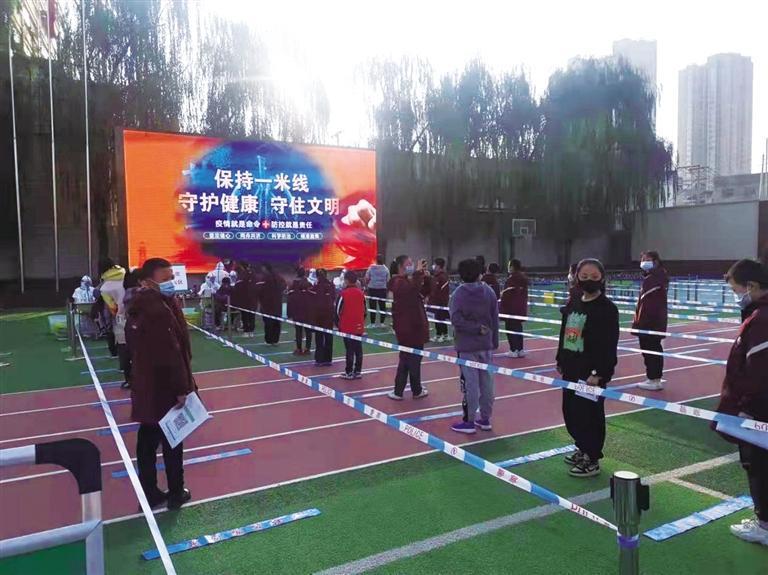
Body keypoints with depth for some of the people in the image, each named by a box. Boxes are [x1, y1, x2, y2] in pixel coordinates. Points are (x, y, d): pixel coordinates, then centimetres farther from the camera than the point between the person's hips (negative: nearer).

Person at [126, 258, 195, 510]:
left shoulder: (139, 308, 8)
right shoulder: (159, 310, -25)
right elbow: (171, 354, -26)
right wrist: (181, 387, -20)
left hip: (145, 386, 9)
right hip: (163, 388, -9)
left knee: (148, 439, 15)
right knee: (172, 442, 6)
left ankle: (150, 492, 27)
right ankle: (176, 493, 20)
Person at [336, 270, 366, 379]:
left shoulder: (344, 293, -10)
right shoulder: (361, 293, 4)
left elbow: (338, 310, -7)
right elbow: (364, 309, 10)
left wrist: (338, 322, 7)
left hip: (347, 327, -4)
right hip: (359, 327, 4)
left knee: (349, 350, 0)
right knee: (358, 350, 9)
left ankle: (349, 372, 5)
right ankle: (358, 371, 15)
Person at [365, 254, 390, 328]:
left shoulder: (371, 268, -6)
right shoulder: (386, 269, -2)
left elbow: (367, 279, -3)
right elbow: (388, 280, 0)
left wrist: (366, 286, 14)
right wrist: (387, 289, 15)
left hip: (372, 289, -1)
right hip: (382, 289, 1)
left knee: (372, 306, 2)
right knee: (382, 306, 9)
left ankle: (373, 323, 3)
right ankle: (382, 322, 11)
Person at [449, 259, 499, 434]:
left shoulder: (459, 293, -8)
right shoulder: (489, 292, 4)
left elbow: (456, 320, -20)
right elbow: (495, 320, 6)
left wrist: (476, 328, -11)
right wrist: (494, 342, 12)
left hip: (467, 346, -4)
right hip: (486, 344, 4)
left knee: (470, 383, 0)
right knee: (486, 381, 11)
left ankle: (469, 421, 8)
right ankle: (485, 419, 20)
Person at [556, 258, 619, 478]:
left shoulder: (607, 308, -13)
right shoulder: (572, 305, 10)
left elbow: (609, 345, -18)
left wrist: (599, 373, -21)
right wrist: (560, 362, 16)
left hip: (591, 373, -8)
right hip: (571, 370, 8)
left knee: (589, 415, 2)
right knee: (570, 412, 17)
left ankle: (592, 460, 19)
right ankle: (583, 449, 37)